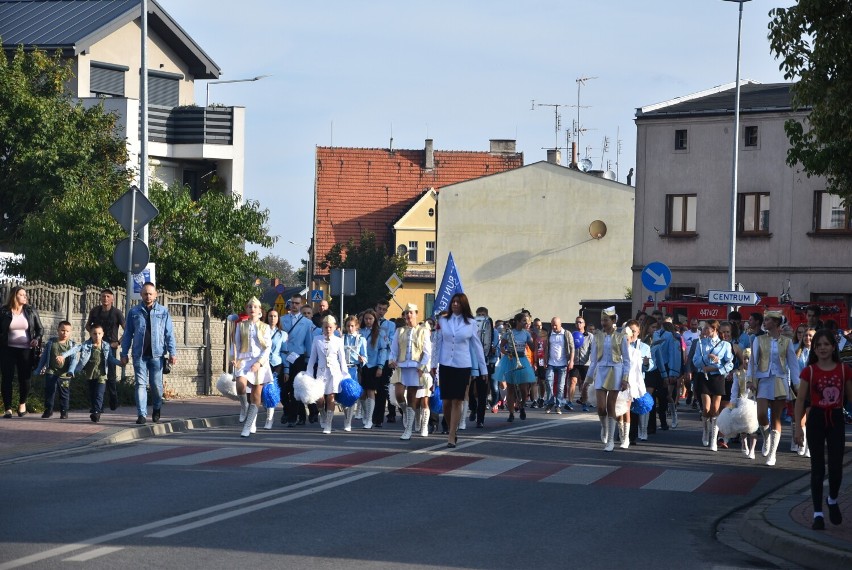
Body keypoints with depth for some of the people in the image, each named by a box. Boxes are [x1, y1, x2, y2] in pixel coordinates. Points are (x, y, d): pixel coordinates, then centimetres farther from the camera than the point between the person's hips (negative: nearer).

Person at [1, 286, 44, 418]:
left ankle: (22, 403, 27)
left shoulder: (31, 312, 4)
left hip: (26, 350, 1)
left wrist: (37, 339, -6)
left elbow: (39, 328, 12)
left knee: (25, 378, 3)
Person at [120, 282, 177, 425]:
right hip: (139, 354, 0)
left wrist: (172, 353, -3)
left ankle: (157, 409, 29)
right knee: (140, 384, -5)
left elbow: (169, 334, 4)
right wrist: (124, 354, 6)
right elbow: (127, 334, 10)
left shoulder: (163, 312, 6)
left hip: (156, 354, 0)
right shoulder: (134, 312, 8)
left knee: (156, 385, 4)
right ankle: (142, 414, -5)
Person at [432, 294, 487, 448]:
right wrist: (434, 364, 6)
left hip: (463, 366, -2)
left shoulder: (471, 323, 1)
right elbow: (437, 343, 9)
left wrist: (483, 368, 4)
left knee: (457, 401, -4)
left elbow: (477, 346, 4)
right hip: (446, 365, 2)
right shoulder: (443, 321, 5)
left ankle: (452, 437, -2)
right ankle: (451, 431, 20)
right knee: (446, 402, 1)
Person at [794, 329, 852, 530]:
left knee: (836, 467, -1)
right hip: (816, 419, -1)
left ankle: (832, 500, 29)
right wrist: (798, 427, -8)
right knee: (818, 467, 2)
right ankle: (818, 513, 7)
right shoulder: (809, 371, -4)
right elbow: (801, 400, -2)